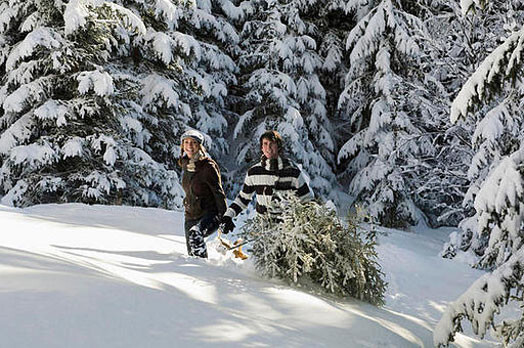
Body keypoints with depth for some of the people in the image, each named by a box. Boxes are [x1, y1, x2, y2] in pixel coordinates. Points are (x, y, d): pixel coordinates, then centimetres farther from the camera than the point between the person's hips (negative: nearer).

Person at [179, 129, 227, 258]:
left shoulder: (208, 166, -15)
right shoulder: (185, 163, 6)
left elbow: (218, 192, -13)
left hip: (210, 214, -7)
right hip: (190, 215, 7)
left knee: (194, 233, -36)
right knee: (192, 254, 7)